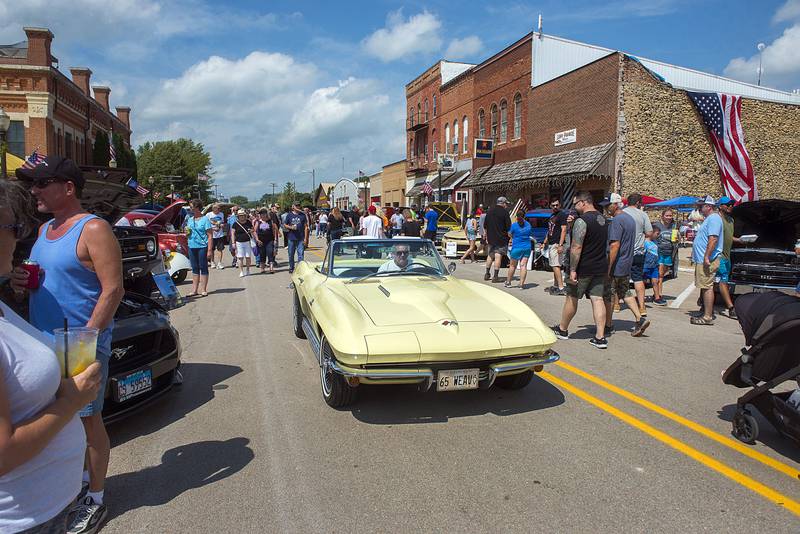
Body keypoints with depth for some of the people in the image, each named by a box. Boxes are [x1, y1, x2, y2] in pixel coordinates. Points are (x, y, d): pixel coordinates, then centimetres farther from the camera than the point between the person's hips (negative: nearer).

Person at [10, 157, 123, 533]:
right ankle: (83, 478, 37)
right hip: (46, 342, 8)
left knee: (87, 419, 2)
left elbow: (113, 289, -18)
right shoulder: (45, 229, 14)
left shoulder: (93, 229, -13)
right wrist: (22, 283, 3)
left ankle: (94, 501, 16)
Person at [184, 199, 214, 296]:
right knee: (195, 269, 10)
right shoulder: (189, 218, 12)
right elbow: (186, 230, 26)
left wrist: (210, 250, -17)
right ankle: (194, 290, 14)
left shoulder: (205, 219, -6)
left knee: (203, 268, 2)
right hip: (192, 247, 6)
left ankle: (203, 290, 8)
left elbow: (210, 236, -10)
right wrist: (186, 232, 0)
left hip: (202, 247, -6)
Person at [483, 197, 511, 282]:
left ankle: (487, 274, 22)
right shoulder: (504, 212, -9)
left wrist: (487, 236, 24)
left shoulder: (490, 211, 10)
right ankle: (495, 276, -4)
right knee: (498, 256, -4)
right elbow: (508, 226, -12)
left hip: (491, 238, 6)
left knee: (490, 255, 17)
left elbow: (485, 226, 16)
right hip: (501, 239, -6)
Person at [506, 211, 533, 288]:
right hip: (527, 247, 3)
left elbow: (510, 234, 4)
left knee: (512, 265, 10)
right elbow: (530, 234, 12)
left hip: (517, 247, -3)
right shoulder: (528, 225, 2)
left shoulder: (514, 225, -8)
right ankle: (521, 284, -3)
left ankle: (508, 282, 21)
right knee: (523, 265, 1)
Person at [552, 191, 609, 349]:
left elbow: (576, 247, -21)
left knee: (571, 298, 8)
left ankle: (562, 330, 23)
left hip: (583, 268, -7)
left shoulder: (581, 221, -17)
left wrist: (572, 270, -20)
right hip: (601, 268, 7)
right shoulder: (603, 219, 11)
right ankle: (600, 337, 2)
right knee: (597, 299, 5)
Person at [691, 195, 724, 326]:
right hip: (702, 260, 11)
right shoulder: (709, 219, 21)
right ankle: (707, 312, 22)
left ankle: (707, 317, -10)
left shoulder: (714, 218, -13)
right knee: (705, 287, 14)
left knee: (707, 287, -10)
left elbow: (713, 239, -23)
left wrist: (706, 257, -27)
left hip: (707, 261, -11)